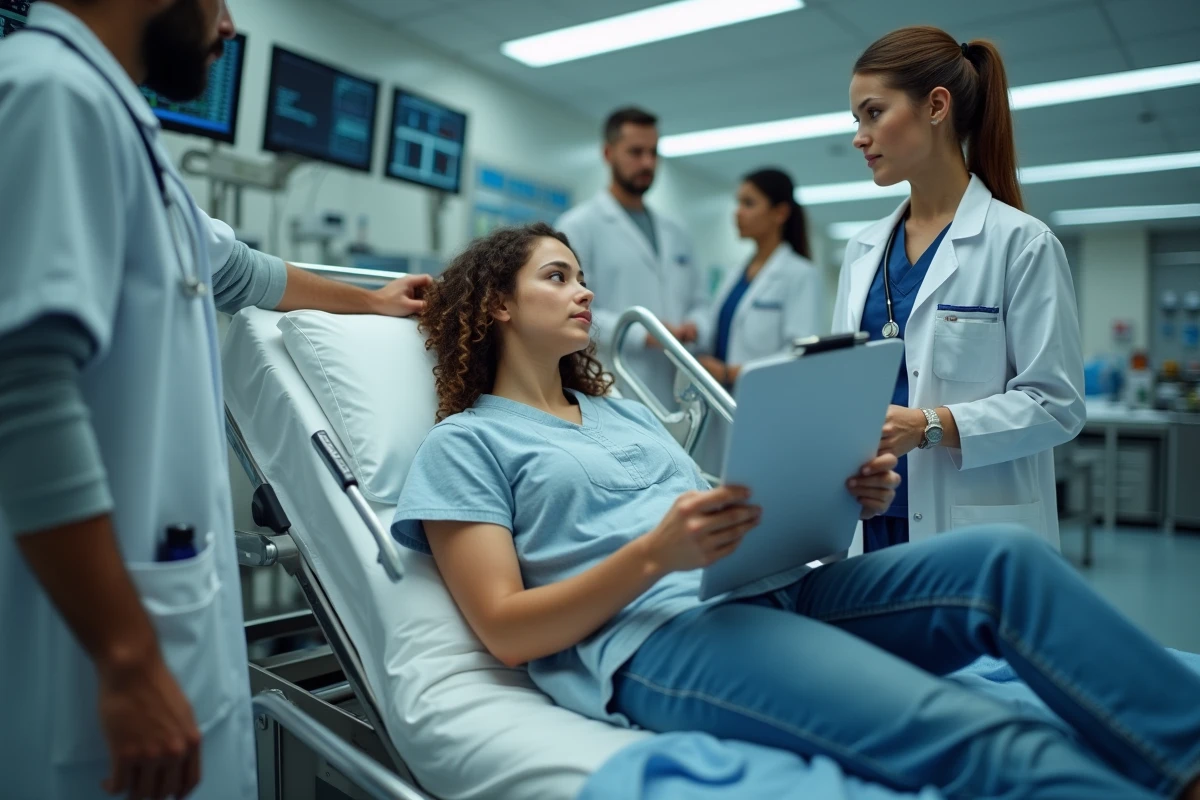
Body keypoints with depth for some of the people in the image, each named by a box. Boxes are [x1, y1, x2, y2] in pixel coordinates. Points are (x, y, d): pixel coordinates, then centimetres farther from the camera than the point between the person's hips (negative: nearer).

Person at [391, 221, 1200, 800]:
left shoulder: (622, 408, 28)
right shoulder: (465, 443, 7)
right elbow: (507, 630, -5)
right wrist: (656, 552, -19)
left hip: (772, 588, 7)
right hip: (655, 636, -7)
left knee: (1006, 557, -16)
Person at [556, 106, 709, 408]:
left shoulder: (676, 234, 19)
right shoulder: (579, 226, -2)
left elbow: (699, 301, 22)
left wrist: (695, 325, -2)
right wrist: (642, 333, -18)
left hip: (676, 395, 6)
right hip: (613, 397, -6)